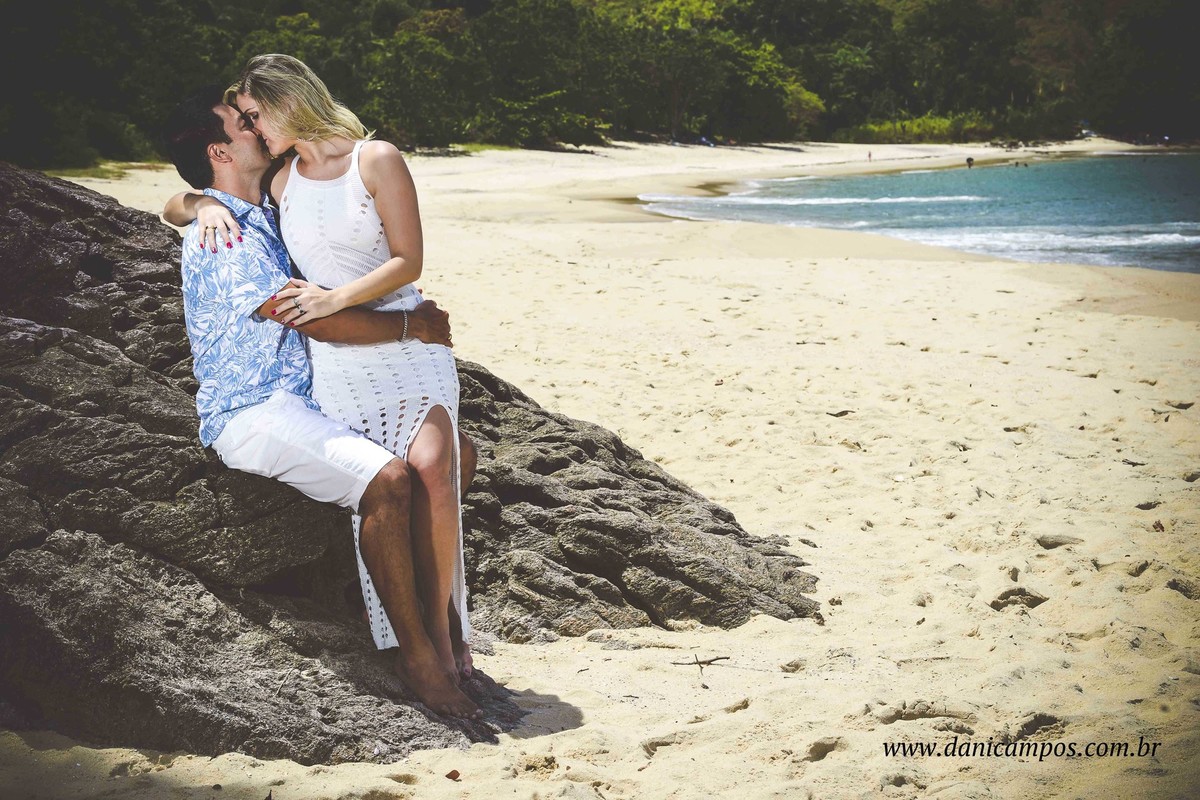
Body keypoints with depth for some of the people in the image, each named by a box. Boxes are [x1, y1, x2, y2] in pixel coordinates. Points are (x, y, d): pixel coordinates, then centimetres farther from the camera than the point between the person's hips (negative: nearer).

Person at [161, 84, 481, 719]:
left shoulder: (265, 218, 16)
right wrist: (411, 326, -13)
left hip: (302, 399, 10)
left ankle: (430, 615, 10)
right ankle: (418, 656, -20)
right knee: (386, 478, -31)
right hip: (249, 413, -10)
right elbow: (315, 319, -23)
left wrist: (416, 311, 9)